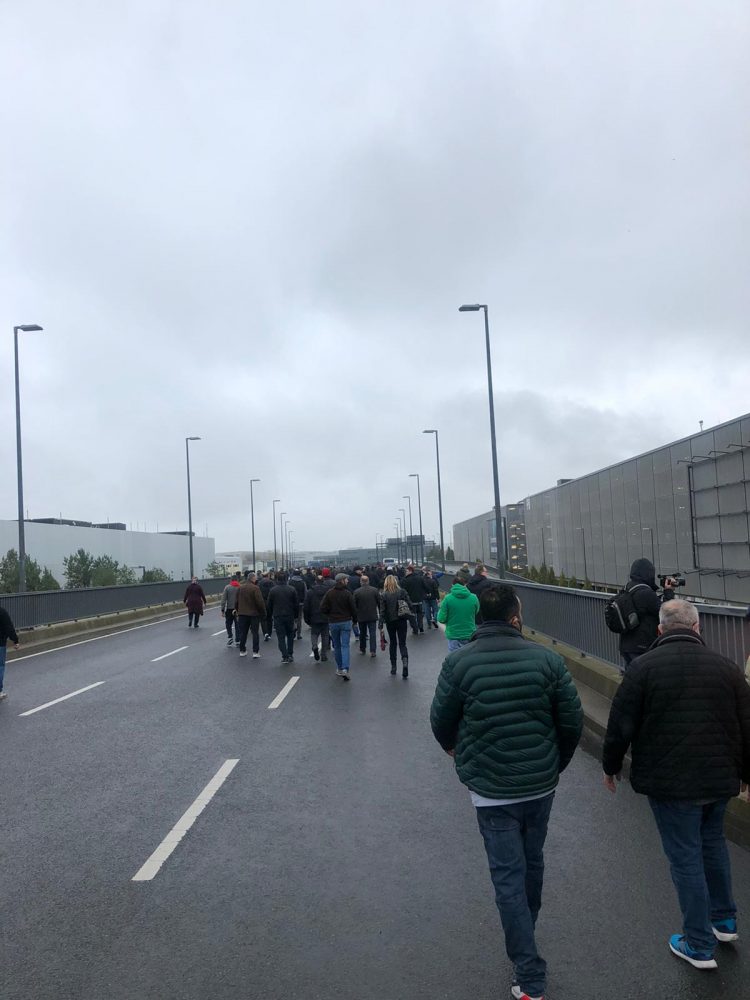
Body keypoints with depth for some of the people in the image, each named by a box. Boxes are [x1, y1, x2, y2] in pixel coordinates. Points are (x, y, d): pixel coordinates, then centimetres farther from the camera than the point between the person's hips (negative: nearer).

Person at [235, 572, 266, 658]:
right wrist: (263, 613, -6)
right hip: (254, 614, -5)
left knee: (243, 633, 13)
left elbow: (237, 602, 13)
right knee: (255, 633, 2)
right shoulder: (255, 588, -14)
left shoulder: (240, 588, 6)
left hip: (242, 614, 5)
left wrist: (238, 612, 22)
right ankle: (255, 652, -1)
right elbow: (260, 602, -17)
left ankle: (242, 651, 19)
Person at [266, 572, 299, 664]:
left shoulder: (273, 590, -4)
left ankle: (285, 656, -3)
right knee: (290, 635, 16)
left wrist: (269, 615, 11)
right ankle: (290, 655, 13)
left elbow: (269, 605, 0)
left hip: (278, 617, -2)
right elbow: (296, 604, 3)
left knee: (281, 637, 2)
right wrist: (295, 616, 13)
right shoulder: (292, 589, -1)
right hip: (290, 616, 2)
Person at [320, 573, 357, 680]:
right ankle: (345, 669, -15)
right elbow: (353, 608, -8)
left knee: (336, 646, 15)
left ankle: (339, 669, 20)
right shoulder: (347, 593, -10)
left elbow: (323, 608, -6)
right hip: (345, 622, -2)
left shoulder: (329, 593, -2)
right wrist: (354, 619, 9)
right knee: (345, 646, -3)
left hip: (333, 623, 3)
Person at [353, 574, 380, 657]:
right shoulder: (374, 590, -7)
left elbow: (354, 605, -5)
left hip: (361, 616, 0)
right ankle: (372, 651, -8)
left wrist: (354, 616, 9)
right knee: (372, 633, 1)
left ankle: (362, 649, 27)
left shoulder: (356, 592, -10)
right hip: (372, 616, 0)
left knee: (362, 633, 17)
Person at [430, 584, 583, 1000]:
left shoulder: (458, 662, -13)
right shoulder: (546, 658, -10)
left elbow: (441, 721, -3)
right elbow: (572, 721, -4)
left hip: (491, 789, -3)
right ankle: (525, 932, 47)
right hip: (541, 783, 3)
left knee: (508, 877, 6)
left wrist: (454, 749, 20)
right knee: (532, 862, 24)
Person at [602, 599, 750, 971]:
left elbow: (620, 724, -10)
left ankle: (700, 946, 18)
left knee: (686, 858, 7)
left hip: (669, 782, -4)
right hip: (719, 778, 4)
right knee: (713, 843, 26)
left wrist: (611, 766, 6)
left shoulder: (643, 667, -12)